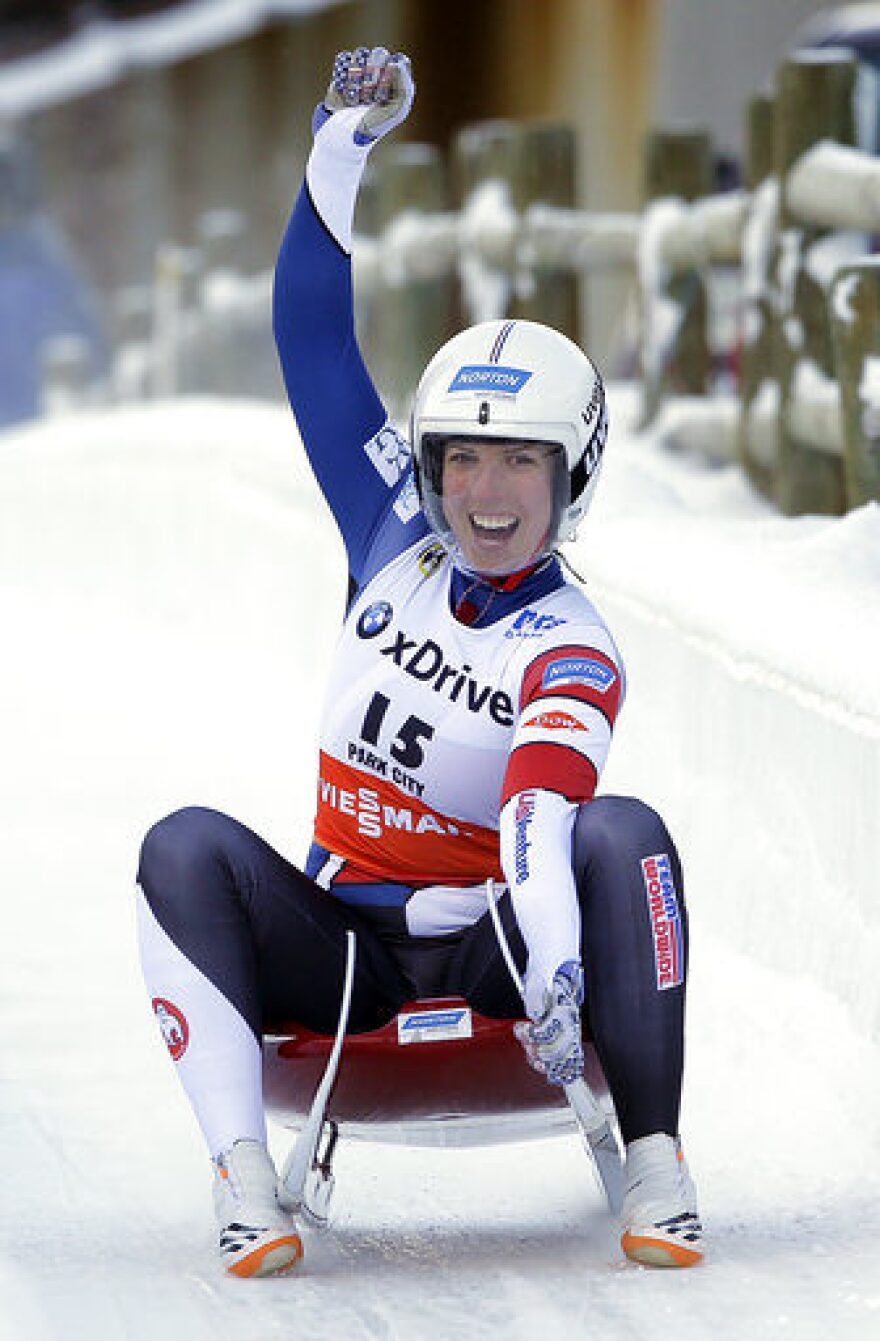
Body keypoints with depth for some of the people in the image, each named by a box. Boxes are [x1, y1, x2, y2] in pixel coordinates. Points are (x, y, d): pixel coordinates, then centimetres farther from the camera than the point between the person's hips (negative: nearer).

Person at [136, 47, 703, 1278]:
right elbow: (315, 344, 5)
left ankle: (656, 1168, -30)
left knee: (624, 834, -30)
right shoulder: (397, 541, 6)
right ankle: (245, 1179, -35)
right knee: (187, 848, -24)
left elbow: (540, 826, -28)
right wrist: (342, 146, -1)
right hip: (341, 945, 4)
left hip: (484, 947, -4)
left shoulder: (573, 655, -9)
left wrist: (558, 970, -47)